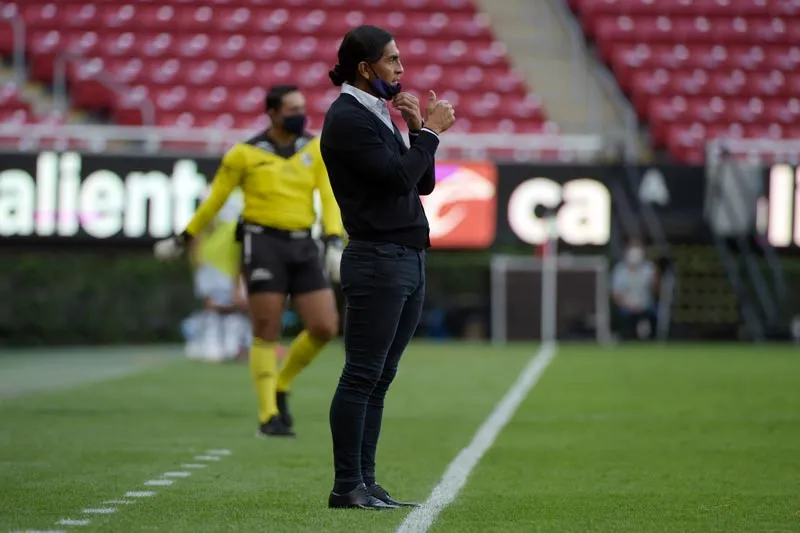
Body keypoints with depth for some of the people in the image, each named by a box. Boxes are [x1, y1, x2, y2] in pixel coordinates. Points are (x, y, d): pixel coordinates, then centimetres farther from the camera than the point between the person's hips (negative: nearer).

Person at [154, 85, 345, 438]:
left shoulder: (315, 149, 9)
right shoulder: (245, 154, 0)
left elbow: (329, 198, 3)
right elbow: (213, 202, 8)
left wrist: (334, 243, -11)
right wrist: (181, 241, 13)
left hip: (303, 247, 4)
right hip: (263, 242, -4)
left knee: (325, 328, -5)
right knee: (267, 333, -7)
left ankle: (280, 387, 17)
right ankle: (269, 416, 0)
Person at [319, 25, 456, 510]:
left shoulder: (380, 116, 19)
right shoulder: (347, 118, -10)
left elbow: (422, 183, 18)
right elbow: (399, 178, -18)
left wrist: (418, 129, 6)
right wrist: (430, 131, -7)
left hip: (408, 261, 9)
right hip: (378, 262, -9)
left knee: (380, 378, 9)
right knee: (362, 377, -7)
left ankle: (365, 482, 11)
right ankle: (348, 487, -4)